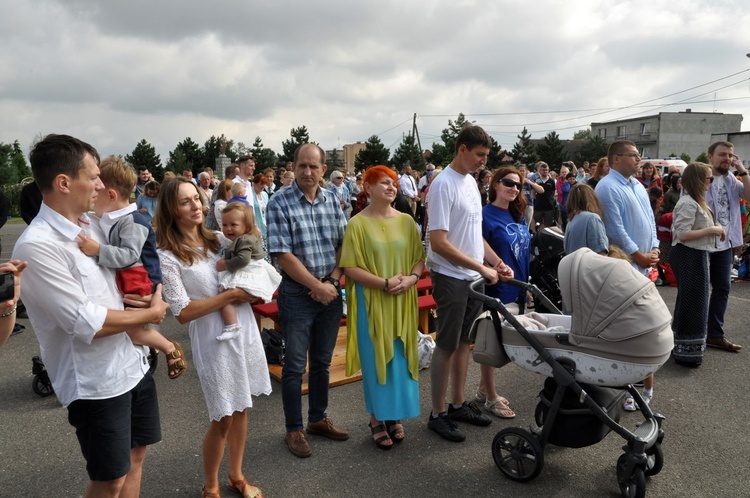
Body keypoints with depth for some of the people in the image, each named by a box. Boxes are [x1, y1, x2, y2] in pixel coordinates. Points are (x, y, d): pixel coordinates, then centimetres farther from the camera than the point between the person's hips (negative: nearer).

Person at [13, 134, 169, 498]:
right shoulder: (36, 246, -21)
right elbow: (86, 324, -23)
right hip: (96, 382, -7)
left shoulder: (90, 225, 5)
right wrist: (151, 313, -10)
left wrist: (152, 292, -2)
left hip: (133, 363, 7)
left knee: (135, 456, 20)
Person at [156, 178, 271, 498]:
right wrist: (230, 295, -16)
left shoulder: (219, 239, 5)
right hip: (213, 338, -5)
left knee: (241, 409, 17)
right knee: (222, 419, 6)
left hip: (245, 329, 5)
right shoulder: (168, 256, -10)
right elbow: (183, 313, -14)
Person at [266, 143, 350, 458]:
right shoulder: (280, 204, -10)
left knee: (322, 361, 16)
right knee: (295, 365, 5)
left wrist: (332, 281, -10)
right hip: (297, 293, -4)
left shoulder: (332, 201, 4)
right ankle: (294, 429, 21)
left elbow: (345, 245, 4)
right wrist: (318, 286, -14)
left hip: (330, 292, 5)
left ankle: (318, 418, 33)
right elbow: (283, 255, -15)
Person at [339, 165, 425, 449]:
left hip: (403, 302, 4)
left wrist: (412, 278, -12)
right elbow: (350, 268, -11)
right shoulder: (357, 224, -6)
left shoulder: (406, 221, 5)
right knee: (376, 359, 5)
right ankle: (378, 419, 21)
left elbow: (419, 258, 8)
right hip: (371, 302, -3)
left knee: (401, 358, 10)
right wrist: (385, 282, -18)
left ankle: (396, 416, 27)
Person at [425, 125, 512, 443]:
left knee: (464, 343, 15)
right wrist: (482, 267, -20)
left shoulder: (471, 182, 11)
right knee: (447, 346, 1)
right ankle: (438, 414, 15)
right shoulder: (443, 185, -16)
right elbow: (439, 242, -22)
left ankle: (458, 404, 29)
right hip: (451, 279, -8)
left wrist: (497, 261, 7)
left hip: (474, 278, 8)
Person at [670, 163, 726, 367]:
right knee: (692, 302, -3)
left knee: (690, 301, 18)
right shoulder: (688, 203, -20)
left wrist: (713, 230, 5)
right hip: (689, 256, -11)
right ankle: (686, 351, 7)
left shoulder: (695, 201, 13)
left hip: (695, 255, 11)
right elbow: (683, 234, -26)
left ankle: (683, 346, 31)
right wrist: (711, 230, -19)